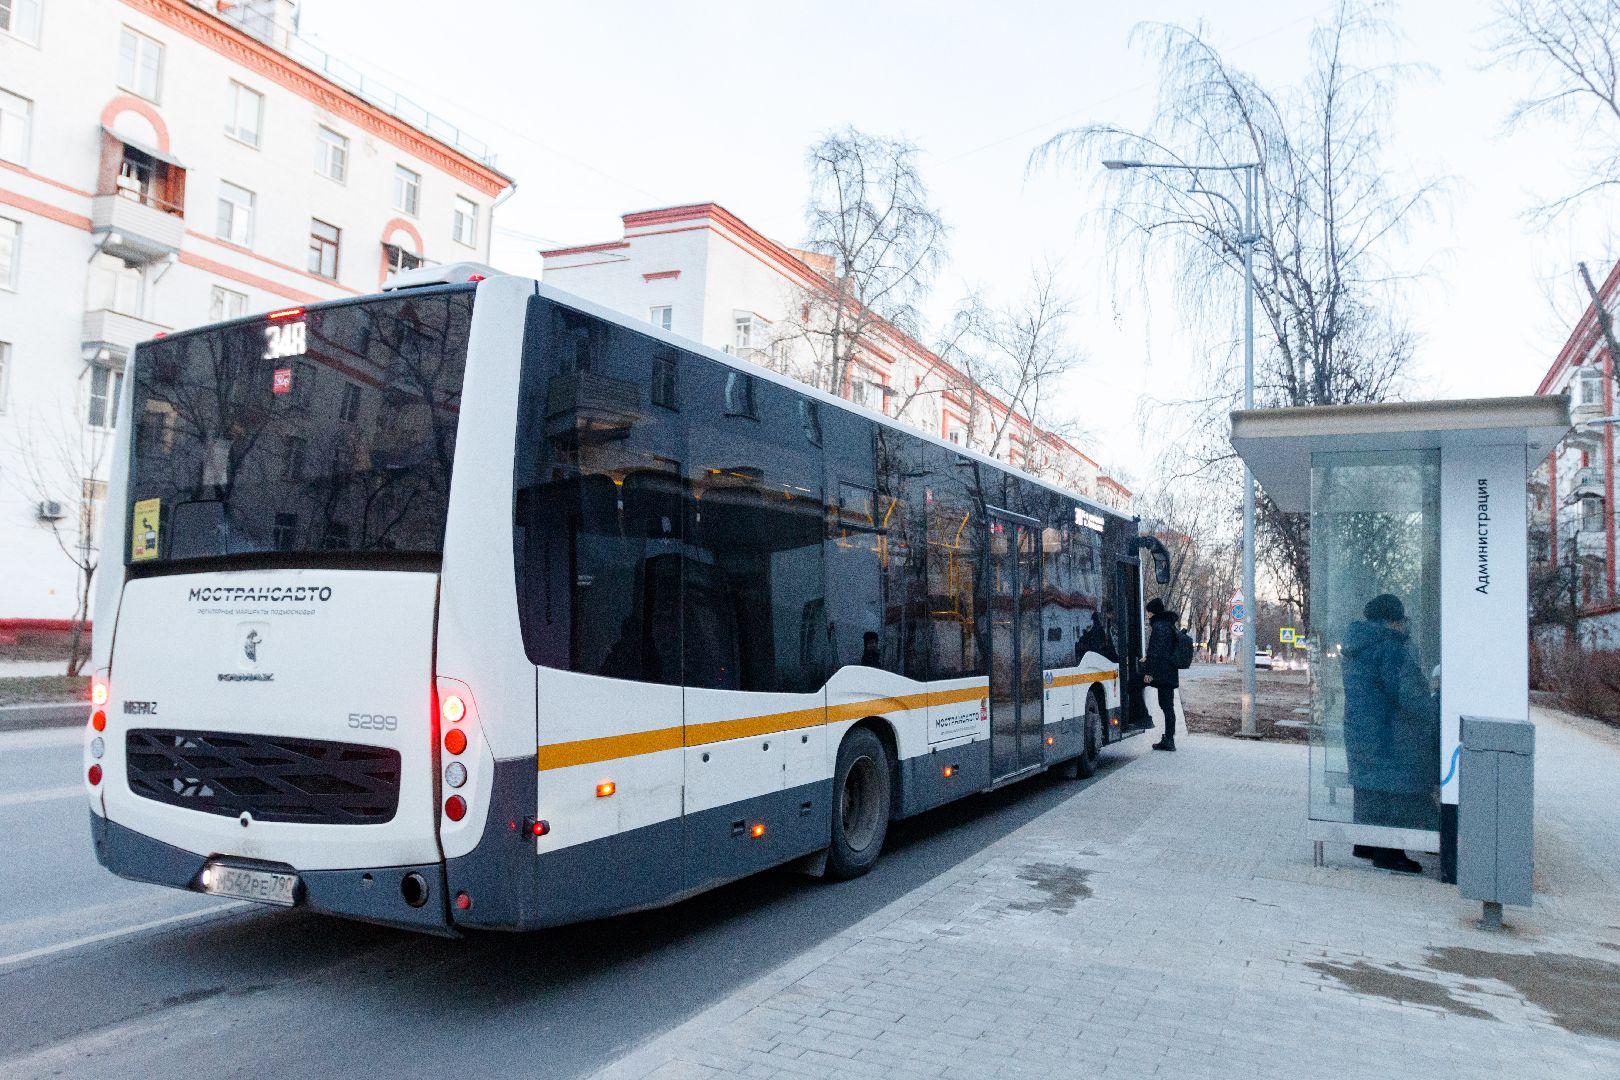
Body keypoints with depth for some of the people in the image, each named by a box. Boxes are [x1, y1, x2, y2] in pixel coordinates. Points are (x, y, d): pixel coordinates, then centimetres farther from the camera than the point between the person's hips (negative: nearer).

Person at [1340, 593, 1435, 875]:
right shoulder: (1391, 648, -19)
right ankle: (1388, 852, 3)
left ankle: (1366, 843, 26)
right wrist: (1433, 725, -7)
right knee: (1394, 788, -2)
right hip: (1391, 736, -9)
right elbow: (1412, 696, -20)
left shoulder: (1352, 648, 11)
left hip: (1360, 732, 9)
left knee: (1371, 783, 18)